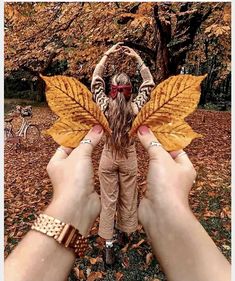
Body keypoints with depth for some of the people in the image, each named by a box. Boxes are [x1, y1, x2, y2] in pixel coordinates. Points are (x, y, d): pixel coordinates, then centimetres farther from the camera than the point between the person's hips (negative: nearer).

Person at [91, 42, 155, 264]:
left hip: (108, 158, 0)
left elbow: (96, 80, 1)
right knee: (128, 199, 19)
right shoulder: (135, 107, -14)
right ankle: (124, 233, 41)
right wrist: (137, 58, 1)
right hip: (129, 158, 1)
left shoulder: (105, 106, -14)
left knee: (108, 201, 10)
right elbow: (149, 83, 0)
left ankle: (108, 245, 17)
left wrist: (107, 54, 4)